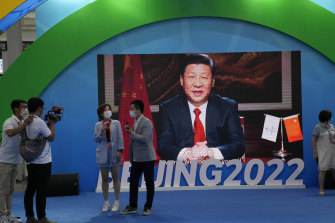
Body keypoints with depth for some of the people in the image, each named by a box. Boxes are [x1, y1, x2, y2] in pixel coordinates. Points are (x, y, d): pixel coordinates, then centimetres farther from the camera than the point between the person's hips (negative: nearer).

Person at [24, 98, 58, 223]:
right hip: (42, 162, -8)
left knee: (30, 189, 10)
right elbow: (51, 137, -7)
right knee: (41, 191, -3)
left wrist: (49, 124, 18)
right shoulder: (39, 122, -17)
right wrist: (52, 124, 5)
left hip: (30, 161, 8)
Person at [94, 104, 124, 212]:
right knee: (104, 179, 5)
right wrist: (101, 132, -15)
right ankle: (106, 203, 14)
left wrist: (120, 151, -9)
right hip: (103, 155, 1)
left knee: (115, 178, 2)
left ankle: (116, 202, 9)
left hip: (114, 154, -1)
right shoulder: (98, 125, 5)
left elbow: (120, 138, -1)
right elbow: (96, 139, 2)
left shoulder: (116, 123, 3)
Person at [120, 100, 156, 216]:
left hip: (146, 158, -8)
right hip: (136, 159, 8)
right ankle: (132, 206, 16)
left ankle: (148, 207, 10)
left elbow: (145, 139, -25)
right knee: (133, 181, 8)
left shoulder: (147, 123, -13)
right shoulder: (135, 122, 14)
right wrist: (131, 157, 17)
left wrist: (131, 133, -17)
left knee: (149, 183, 2)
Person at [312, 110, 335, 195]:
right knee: (322, 170, -6)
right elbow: (313, 140, -7)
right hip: (322, 152, -6)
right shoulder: (317, 127, -6)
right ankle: (321, 190, -1)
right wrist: (315, 152, -12)